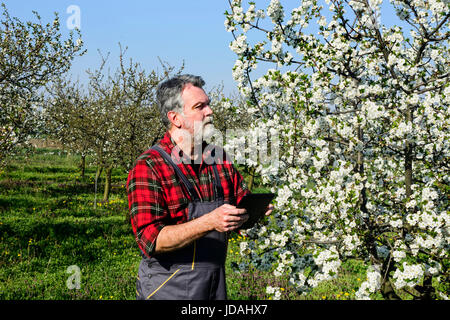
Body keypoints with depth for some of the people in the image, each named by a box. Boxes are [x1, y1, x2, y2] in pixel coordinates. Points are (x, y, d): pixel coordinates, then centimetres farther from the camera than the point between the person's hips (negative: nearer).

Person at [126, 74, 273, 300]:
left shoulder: (220, 159, 5)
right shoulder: (148, 168, -14)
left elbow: (241, 202, 15)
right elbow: (151, 240, -21)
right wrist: (210, 222, -32)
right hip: (167, 290, -6)